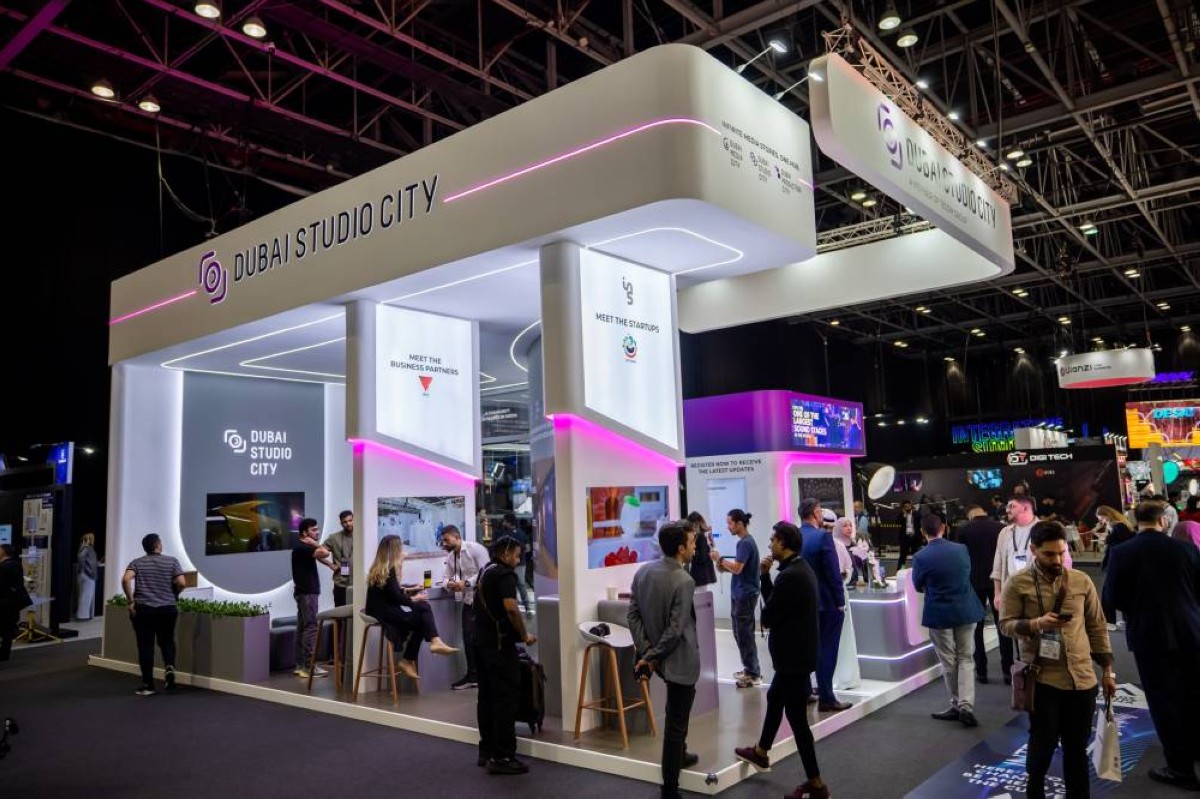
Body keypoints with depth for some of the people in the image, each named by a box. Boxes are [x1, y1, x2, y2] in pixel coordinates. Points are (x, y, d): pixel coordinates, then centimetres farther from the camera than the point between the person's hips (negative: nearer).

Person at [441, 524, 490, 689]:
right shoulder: (450, 557, 9)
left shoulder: (475, 548, -14)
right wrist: (449, 583, -11)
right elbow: (446, 576, 12)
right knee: (469, 638, 6)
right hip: (468, 600, 7)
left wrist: (466, 583, -25)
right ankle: (473, 675, 16)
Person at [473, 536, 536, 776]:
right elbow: (511, 608, -24)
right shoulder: (504, 574, -13)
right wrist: (524, 635, -12)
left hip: (482, 640, 9)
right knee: (506, 697, -6)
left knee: (486, 696, 13)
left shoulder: (485, 572, 15)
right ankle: (502, 757, -5)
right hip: (500, 643, -9)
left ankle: (487, 750, 19)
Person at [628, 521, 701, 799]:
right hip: (680, 660, -8)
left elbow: (633, 615, 0)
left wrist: (646, 652, -3)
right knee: (676, 723, 4)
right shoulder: (684, 582, -22)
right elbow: (675, 630, -23)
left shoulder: (642, 572, -1)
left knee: (677, 710, 32)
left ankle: (679, 755, 48)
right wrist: (651, 657, -12)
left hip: (658, 657, 8)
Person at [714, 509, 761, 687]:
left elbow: (737, 568, -25)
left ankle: (754, 674, 6)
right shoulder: (745, 541, 13)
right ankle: (749, 669, 25)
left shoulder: (745, 543, -18)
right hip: (739, 594, 10)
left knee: (745, 635, -2)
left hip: (745, 595, -10)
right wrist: (724, 567, 4)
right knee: (740, 633, 16)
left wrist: (720, 559, -14)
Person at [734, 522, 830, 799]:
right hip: (795, 652, 11)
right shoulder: (799, 568, 6)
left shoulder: (790, 576, -27)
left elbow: (768, 617, -21)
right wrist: (766, 575, -1)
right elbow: (775, 601, 10)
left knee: (797, 717, 0)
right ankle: (761, 752, 45)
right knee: (774, 698, 26)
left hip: (794, 655, -11)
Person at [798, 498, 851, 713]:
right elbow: (833, 573, -17)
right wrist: (840, 602, -9)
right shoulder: (823, 536, -17)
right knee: (826, 650, 1)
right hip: (826, 603, -6)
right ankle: (826, 699, 5)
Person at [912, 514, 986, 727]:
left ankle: (956, 704, 20)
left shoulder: (920, 557, -16)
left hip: (939, 615, -3)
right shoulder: (961, 549, -5)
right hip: (966, 611, 3)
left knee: (948, 662, 11)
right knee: (965, 659, 10)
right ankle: (966, 704, -1)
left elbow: (918, 586, -1)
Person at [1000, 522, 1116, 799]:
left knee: (1077, 747, 13)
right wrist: (1036, 623, -24)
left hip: (1082, 677, 3)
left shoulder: (1082, 581, 4)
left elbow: (1097, 628, 10)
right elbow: (1006, 624, -7)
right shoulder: (1017, 584, -6)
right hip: (1042, 678, -3)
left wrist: (1108, 670, 10)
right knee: (1044, 742, 6)